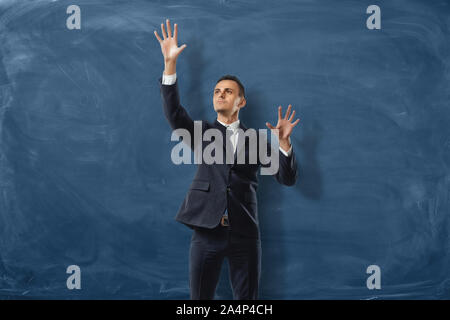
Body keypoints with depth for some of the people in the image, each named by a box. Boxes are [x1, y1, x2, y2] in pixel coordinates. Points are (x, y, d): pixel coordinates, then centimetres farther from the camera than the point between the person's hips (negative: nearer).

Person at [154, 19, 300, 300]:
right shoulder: (203, 132, 11)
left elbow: (288, 179, 3)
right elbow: (173, 112, -7)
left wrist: (283, 142, -14)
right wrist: (170, 63, -16)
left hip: (245, 234, 0)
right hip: (207, 232, 0)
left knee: (247, 300, 6)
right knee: (200, 298, 6)